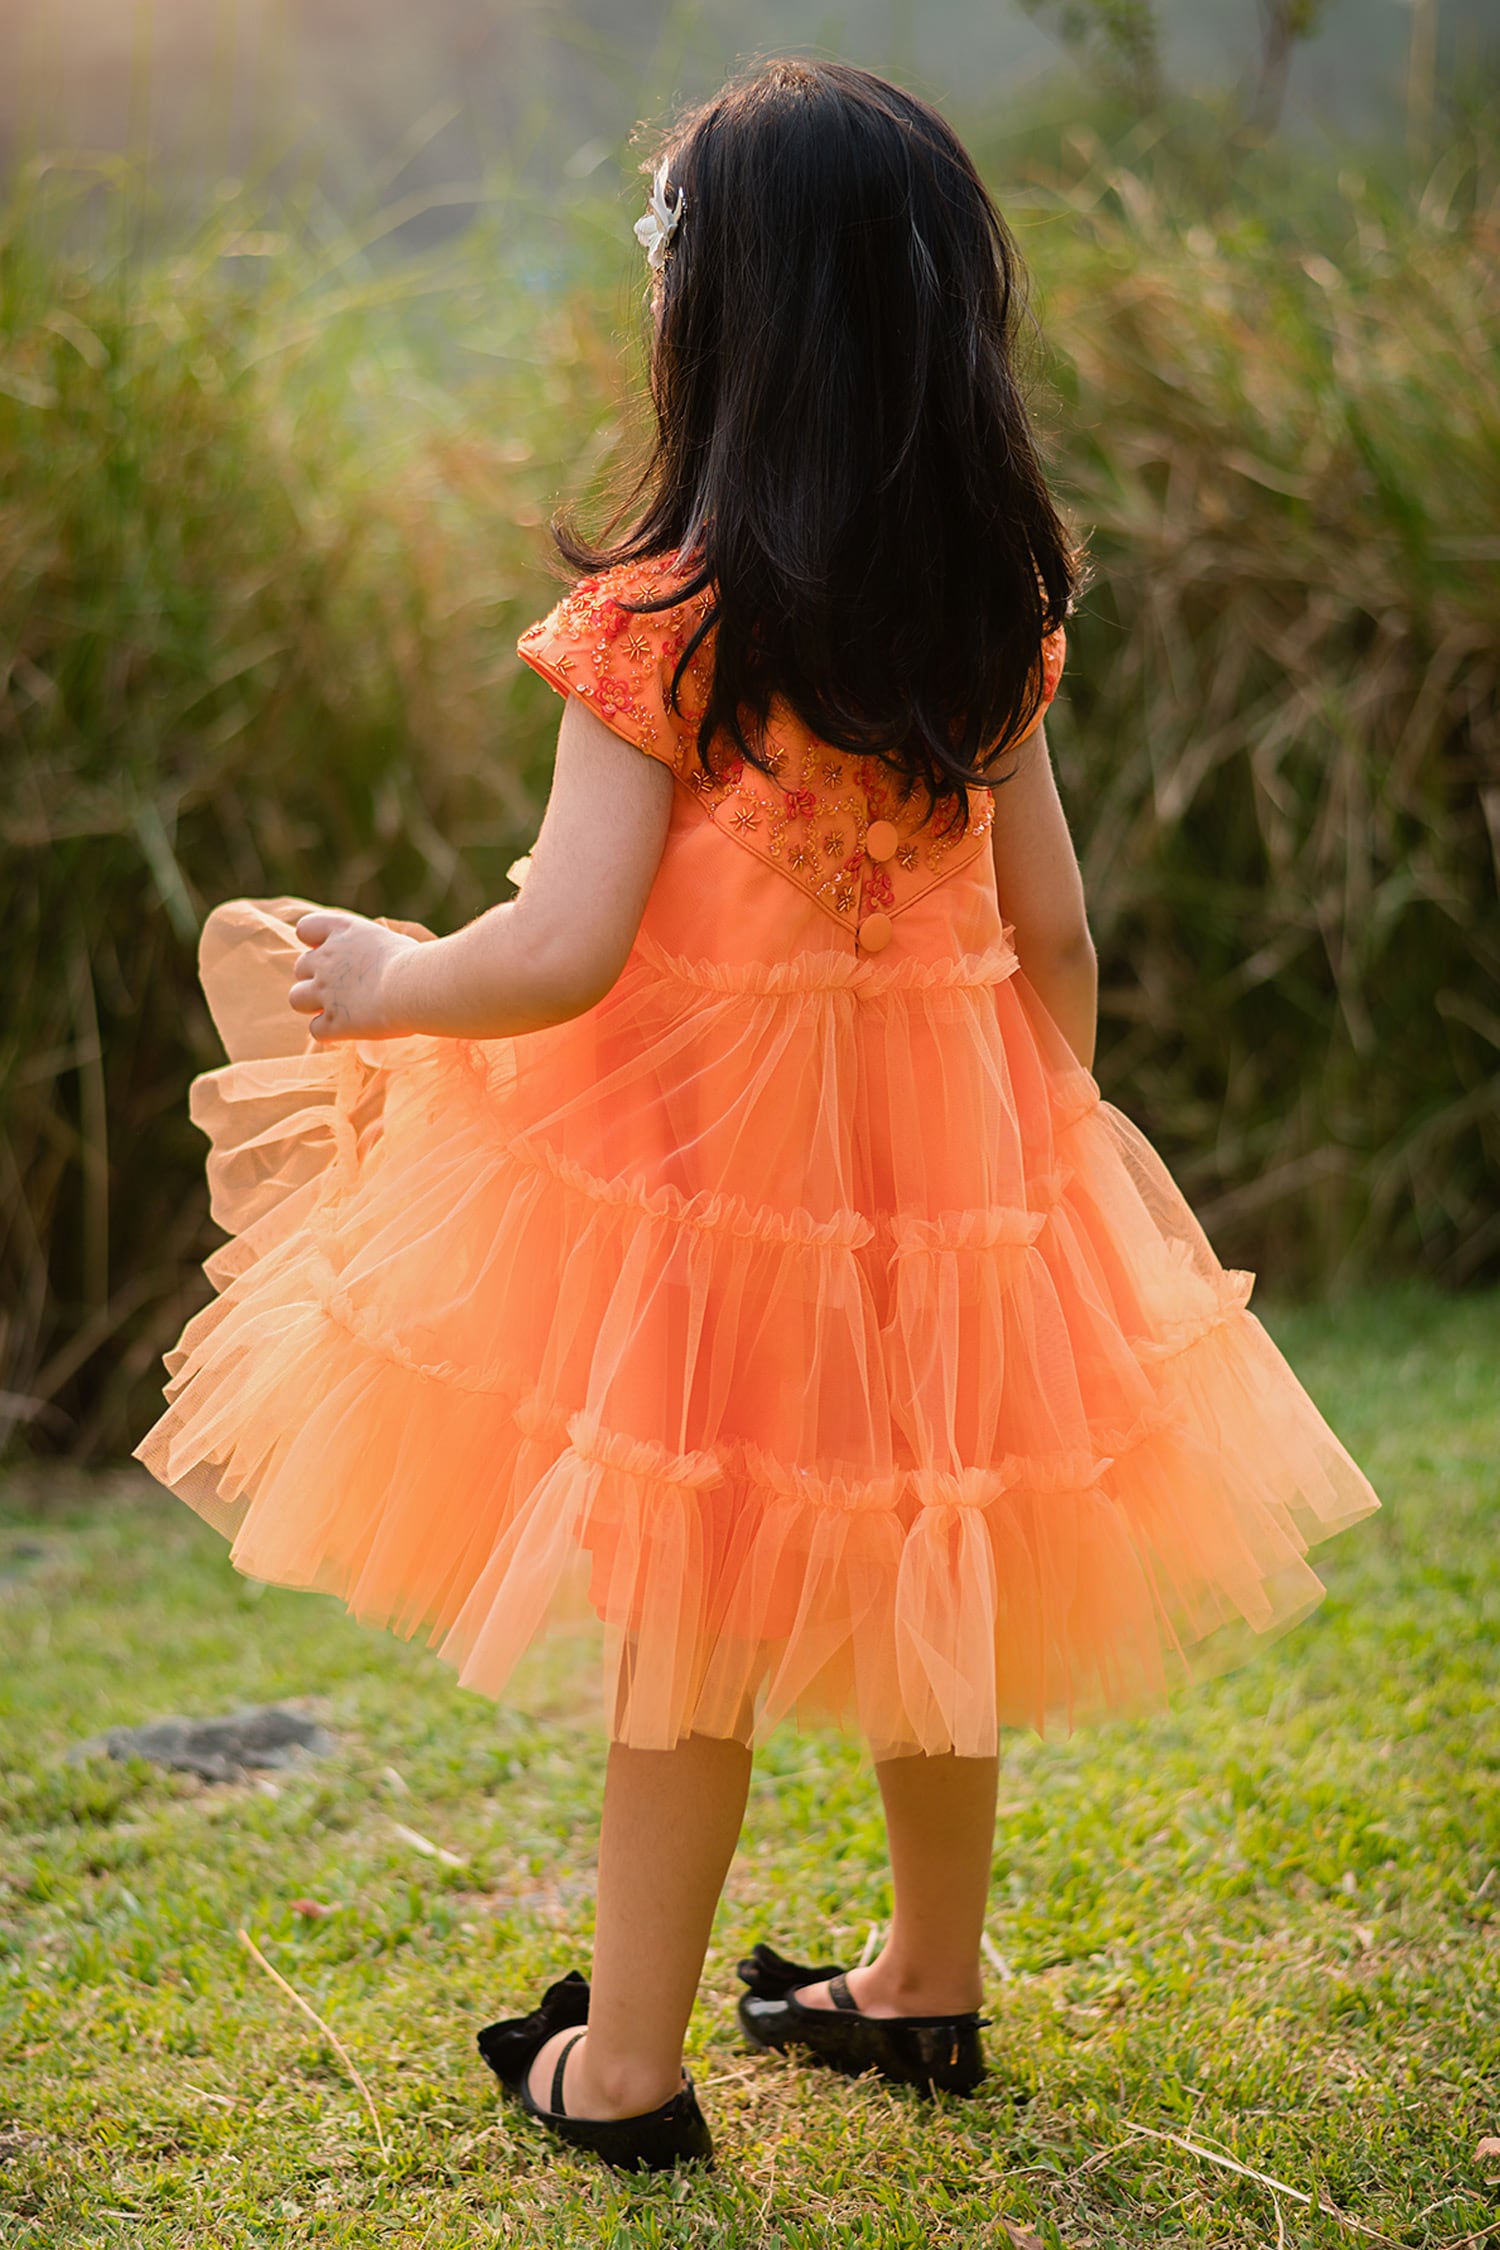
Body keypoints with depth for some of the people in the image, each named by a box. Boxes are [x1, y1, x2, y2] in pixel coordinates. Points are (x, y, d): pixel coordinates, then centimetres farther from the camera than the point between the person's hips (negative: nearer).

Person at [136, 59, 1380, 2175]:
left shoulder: (659, 621, -18)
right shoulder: (997, 606, -1)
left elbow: (565, 952, -21)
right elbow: (1051, 924, 4)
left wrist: (375, 982, -3)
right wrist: (1045, 1134, 18)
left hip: (703, 1147, -5)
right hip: (950, 1146, 5)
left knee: (688, 1624, 7)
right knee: (918, 1585, 19)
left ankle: (625, 2066, 20)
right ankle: (930, 1984, 37)